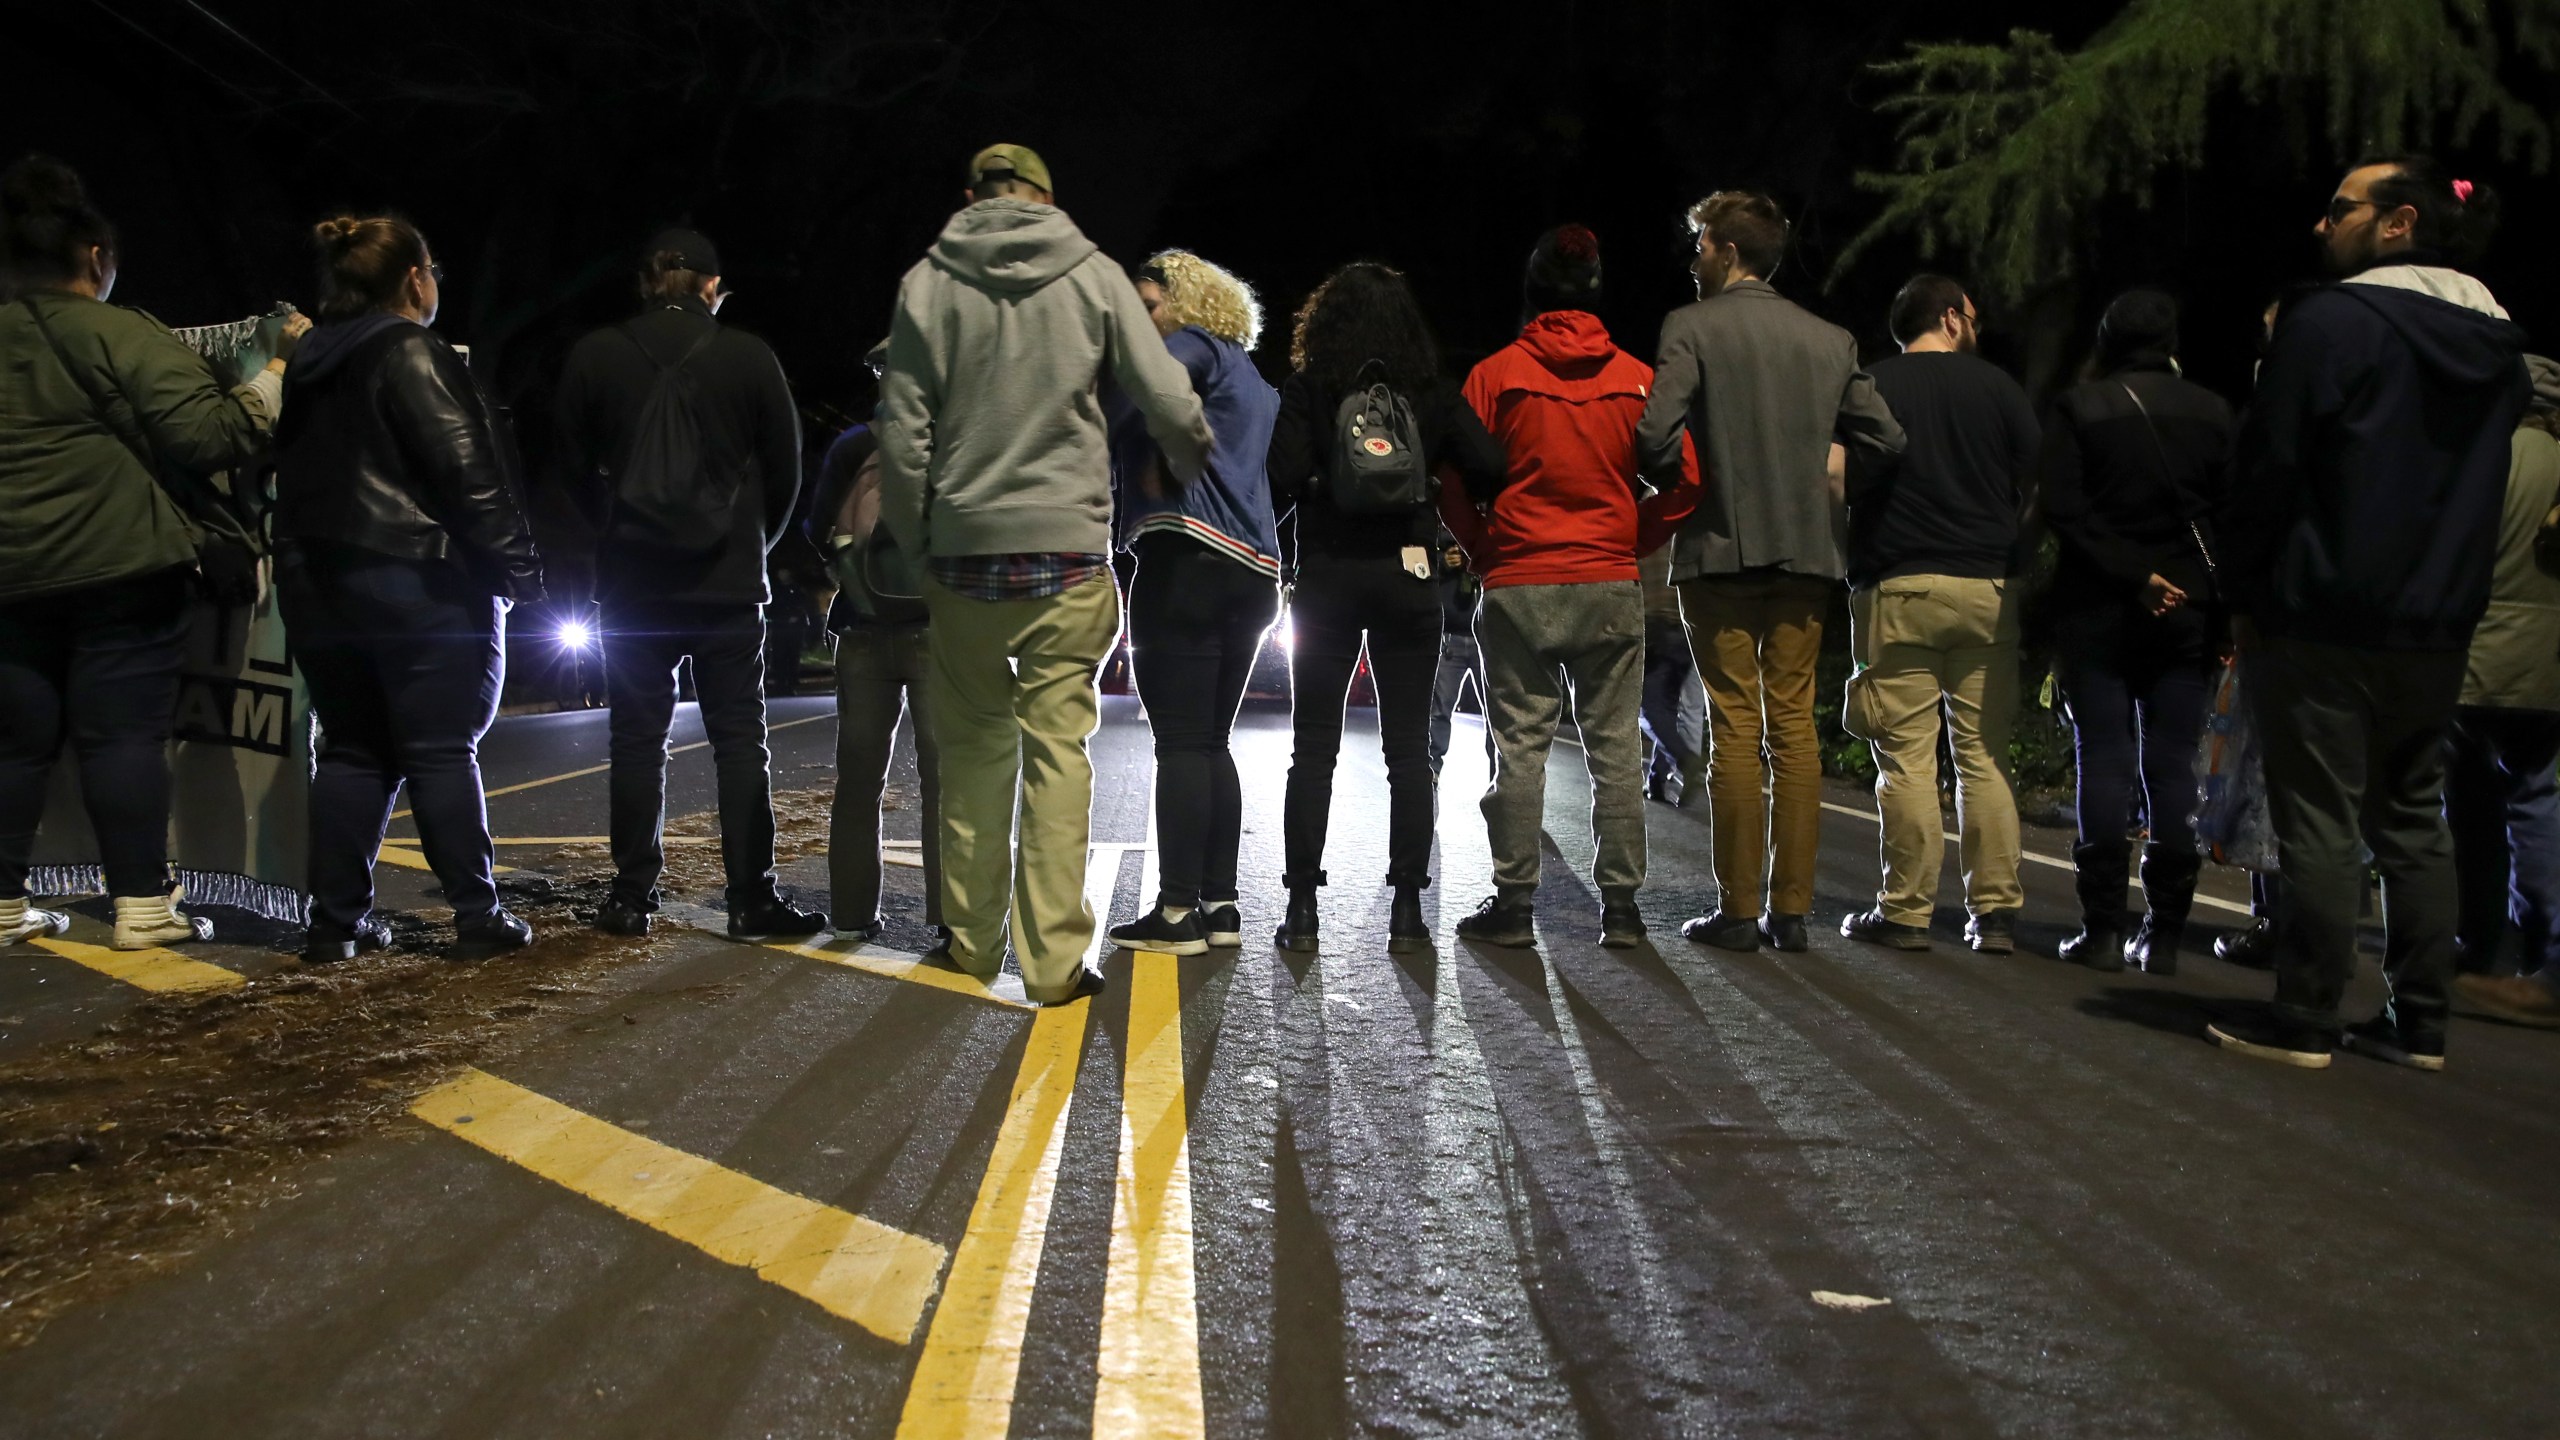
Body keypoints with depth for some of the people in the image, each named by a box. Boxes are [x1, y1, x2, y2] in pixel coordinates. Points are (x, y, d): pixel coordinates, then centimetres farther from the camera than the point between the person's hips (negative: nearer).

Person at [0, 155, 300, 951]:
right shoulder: (117, 335, -7)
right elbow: (210, 434, -13)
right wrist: (279, 370, -4)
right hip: (117, 566, -5)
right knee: (123, 734, -3)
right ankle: (142, 906, -3)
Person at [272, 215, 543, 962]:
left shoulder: (311, 368, 16)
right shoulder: (409, 353, -11)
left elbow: (293, 475, 20)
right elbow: (466, 469, -17)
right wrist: (515, 566, -14)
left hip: (318, 584, 8)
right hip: (417, 581, -7)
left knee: (351, 750, 11)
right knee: (443, 751, -4)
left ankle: (336, 921, 10)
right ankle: (477, 917, -1)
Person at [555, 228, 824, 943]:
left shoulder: (593, 356, 1)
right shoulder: (750, 358, -3)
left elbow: (574, 467, 8)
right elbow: (786, 470, 3)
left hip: (631, 582, 1)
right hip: (729, 584, -1)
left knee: (637, 739, 8)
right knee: (740, 741, 2)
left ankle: (633, 897, 11)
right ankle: (752, 899, 0)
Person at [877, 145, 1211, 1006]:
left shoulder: (928, 283, 2)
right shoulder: (1092, 274, 0)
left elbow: (903, 434, -1)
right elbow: (1170, 405, -3)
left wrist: (918, 545, 10)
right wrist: (1189, 481, 17)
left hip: (963, 551, 2)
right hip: (1067, 550, -1)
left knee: (973, 746, 13)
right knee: (1058, 749, 1)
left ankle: (973, 942, 17)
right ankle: (1054, 958, 0)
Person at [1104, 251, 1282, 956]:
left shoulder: (1194, 346, 1)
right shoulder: (1252, 378, 26)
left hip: (1188, 560, -9)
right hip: (1252, 572, 9)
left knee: (1181, 741, -10)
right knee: (1211, 742, 11)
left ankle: (1177, 911, -11)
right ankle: (1220, 905, 9)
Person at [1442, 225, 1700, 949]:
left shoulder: (1495, 373, -1)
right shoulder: (1637, 379, 3)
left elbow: (1454, 481, -4)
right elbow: (1684, 479, -2)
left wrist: (1487, 552, 7)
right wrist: (1630, 541, 8)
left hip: (1518, 588, -1)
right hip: (1611, 589, 2)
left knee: (1519, 748, 3)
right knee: (1616, 751, 6)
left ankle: (1513, 904, 5)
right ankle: (1620, 907, 8)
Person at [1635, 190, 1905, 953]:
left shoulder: (1691, 327, -5)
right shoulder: (1829, 339, 10)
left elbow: (1656, 434, -15)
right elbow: (1883, 438, 8)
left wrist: (1677, 481, 4)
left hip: (1719, 548, -4)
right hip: (1806, 550, 4)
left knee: (1734, 727, -1)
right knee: (1795, 725, 6)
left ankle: (1738, 909, 1)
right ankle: (1790, 908, 8)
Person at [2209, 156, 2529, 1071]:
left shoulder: (2332, 321, -11)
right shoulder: (2498, 345, 12)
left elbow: (2267, 469, -12)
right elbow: (2478, 488, 17)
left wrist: (2245, 592, -3)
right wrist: (2444, 588, 19)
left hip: (2324, 618, -7)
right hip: (2437, 626, 7)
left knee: (2319, 821, -3)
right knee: (2413, 819, 12)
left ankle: (2303, 1021, 1)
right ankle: (2419, 1022, 15)